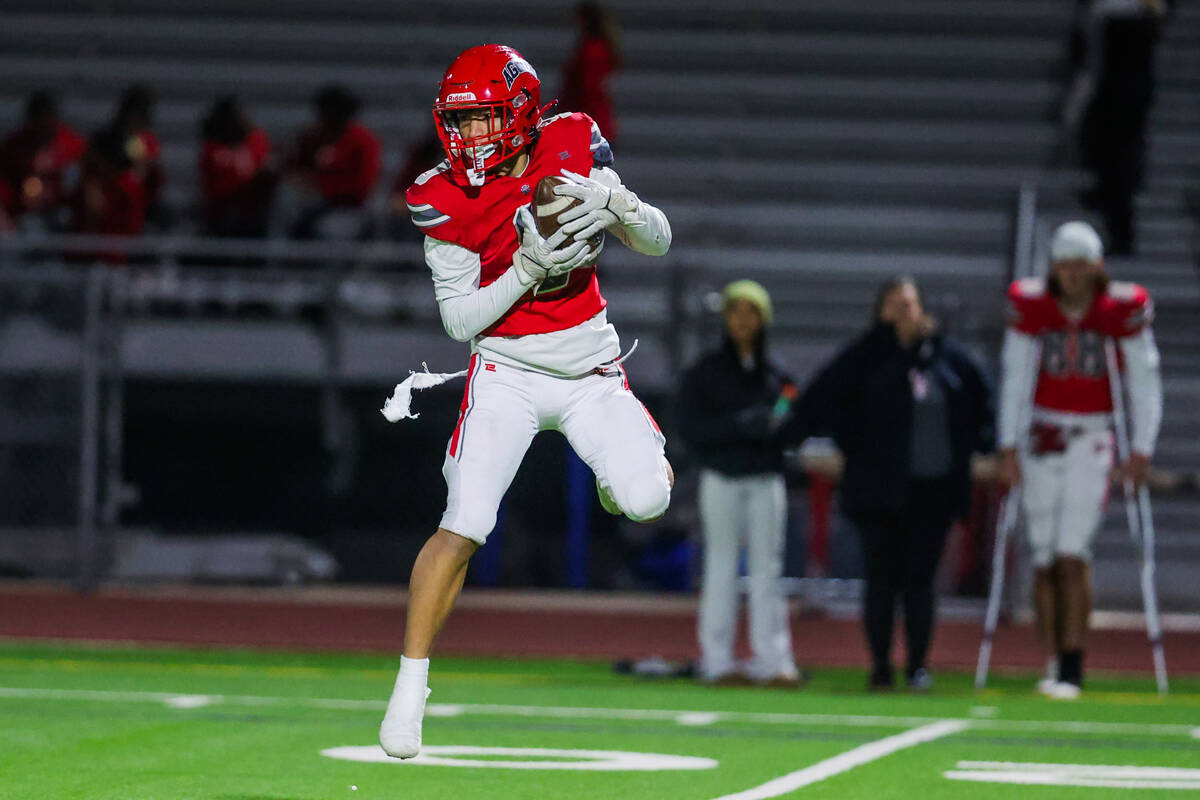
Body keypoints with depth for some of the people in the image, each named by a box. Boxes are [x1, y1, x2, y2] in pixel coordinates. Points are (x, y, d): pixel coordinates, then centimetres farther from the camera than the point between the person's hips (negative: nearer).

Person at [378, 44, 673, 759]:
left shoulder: (573, 147, -6)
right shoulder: (444, 200, -10)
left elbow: (659, 242, -1)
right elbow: (459, 320, -9)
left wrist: (613, 203, -22)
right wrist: (527, 269, -24)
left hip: (590, 370, 1)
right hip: (508, 372, -1)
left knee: (645, 502, -18)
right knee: (462, 527, -15)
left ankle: (629, 460, 20)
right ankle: (410, 690, -7)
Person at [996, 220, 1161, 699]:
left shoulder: (1123, 308, -8)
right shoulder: (1031, 304, -4)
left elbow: (1144, 381, -1)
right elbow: (1015, 378, 1)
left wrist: (1142, 452, -3)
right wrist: (1008, 448, -1)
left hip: (1092, 441, -2)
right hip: (1043, 439, 2)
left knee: (1071, 556, -11)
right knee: (1044, 561, 3)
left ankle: (1072, 669, -8)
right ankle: (1053, 665, 11)